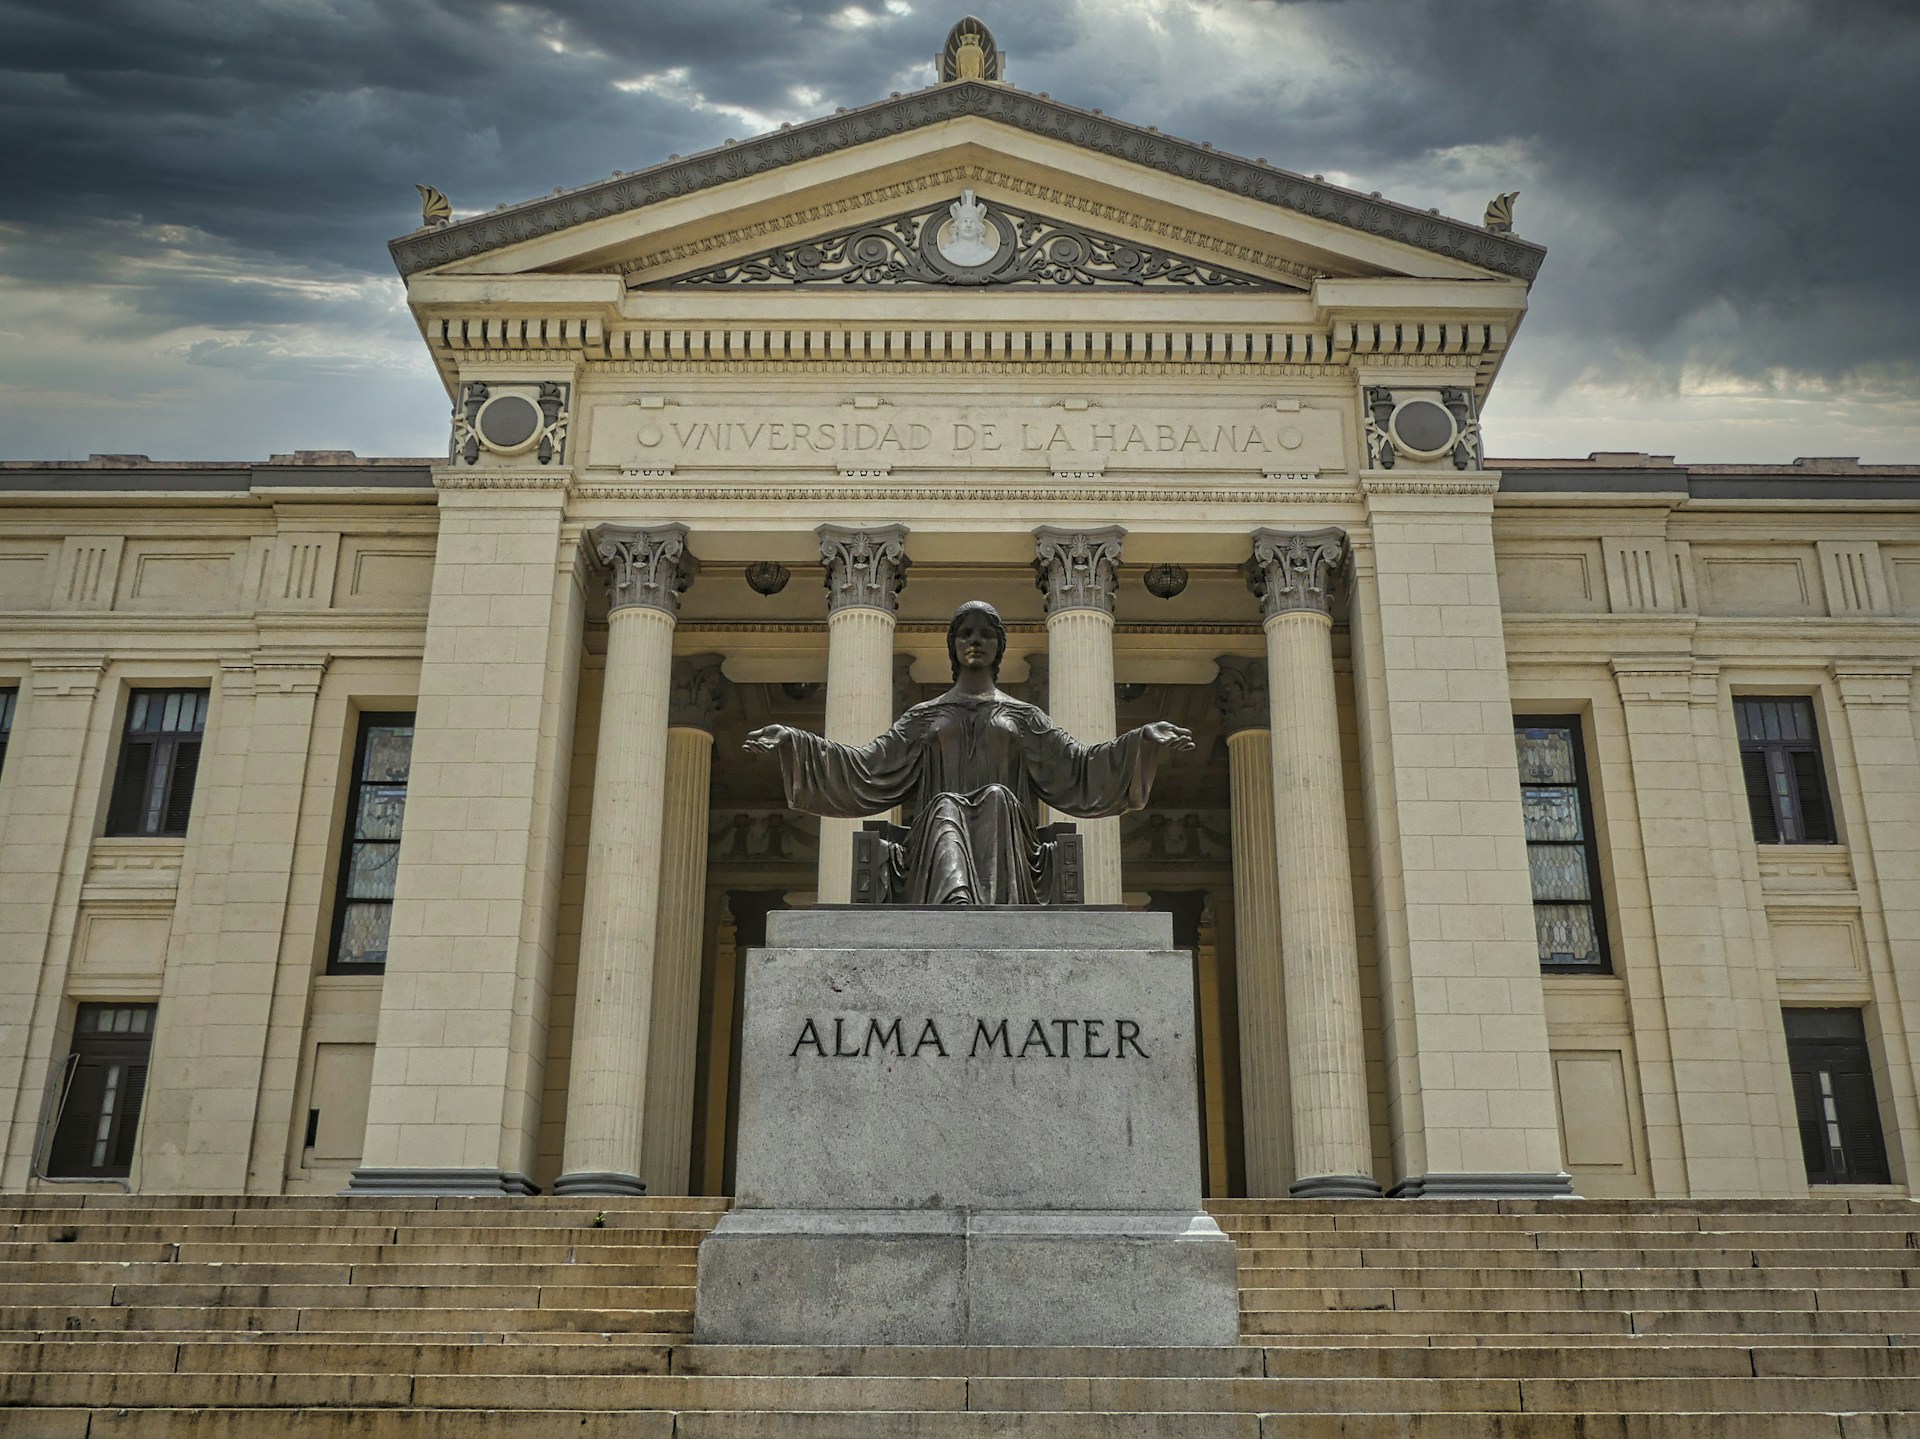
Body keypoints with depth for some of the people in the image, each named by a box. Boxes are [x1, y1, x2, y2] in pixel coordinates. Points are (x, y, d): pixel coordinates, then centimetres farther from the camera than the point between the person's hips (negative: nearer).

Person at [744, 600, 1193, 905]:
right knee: (946, 806, -34)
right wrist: (793, 743, 6)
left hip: (1007, 838, 0)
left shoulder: (1022, 716, 23)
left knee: (998, 797, -32)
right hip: (936, 835, 0)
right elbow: (869, 767, 15)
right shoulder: (925, 717, 24)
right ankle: (957, 904, -65)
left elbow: (1077, 768, 13)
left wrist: (1146, 740, 0)